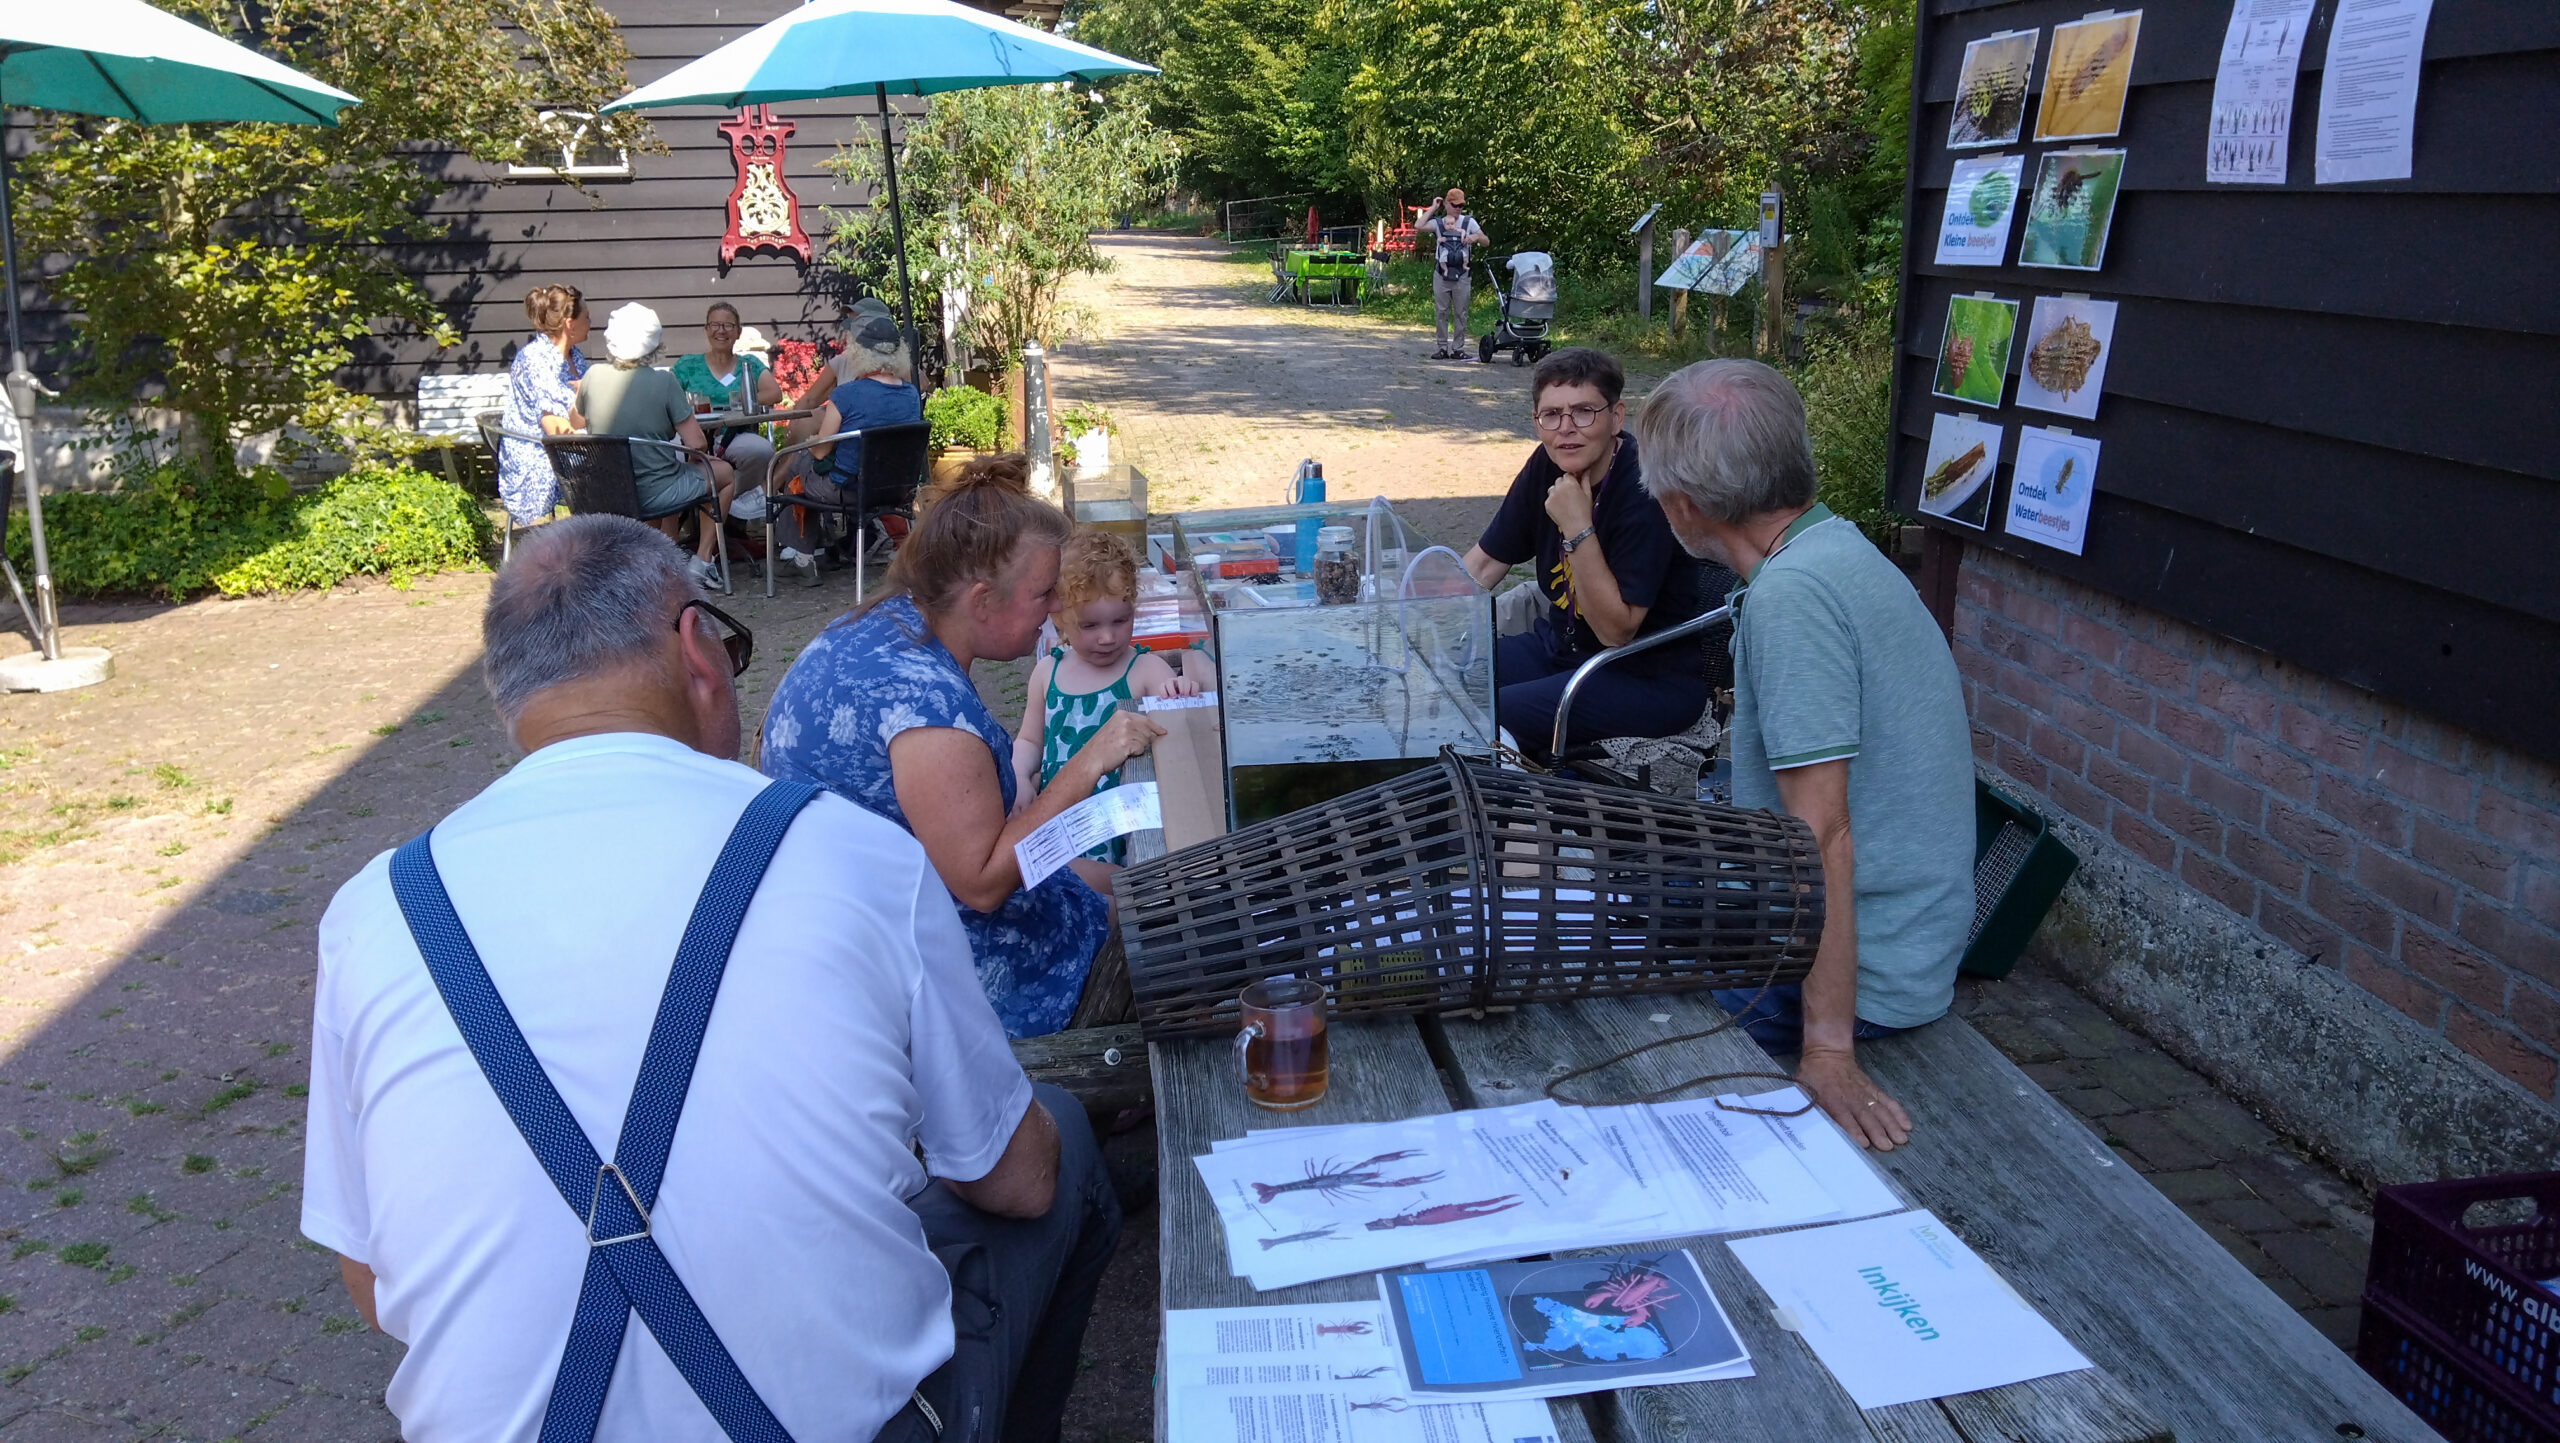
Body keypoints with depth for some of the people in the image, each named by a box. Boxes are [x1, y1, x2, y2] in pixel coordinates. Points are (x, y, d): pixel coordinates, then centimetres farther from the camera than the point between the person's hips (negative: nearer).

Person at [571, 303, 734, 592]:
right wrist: (694, 457, 8)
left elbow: (576, 422, 16)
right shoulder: (663, 382, -14)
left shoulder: (594, 377, -3)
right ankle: (702, 560, 14)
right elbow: (696, 444, -15)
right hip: (653, 495, -5)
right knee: (725, 473, 20)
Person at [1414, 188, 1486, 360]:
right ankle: (1443, 347, 8)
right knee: (1441, 312, 2)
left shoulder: (1469, 222, 10)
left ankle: (1458, 347, 7)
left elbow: (1485, 241, 10)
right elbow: (1418, 226, -11)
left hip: (1462, 275, 0)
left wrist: (1476, 237, -13)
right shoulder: (1437, 222, 7)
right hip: (1441, 274, 0)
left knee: (1460, 313, 1)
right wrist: (1432, 209, -2)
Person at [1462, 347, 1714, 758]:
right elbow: (1485, 563, 9)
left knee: (1489, 718, -26)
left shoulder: (1646, 491, -24)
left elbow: (1616, 631, -24)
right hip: (1562, 643, 8)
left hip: (1650, 679, -8)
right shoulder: (1546, 467, 0)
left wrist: (1579, 528, -29)